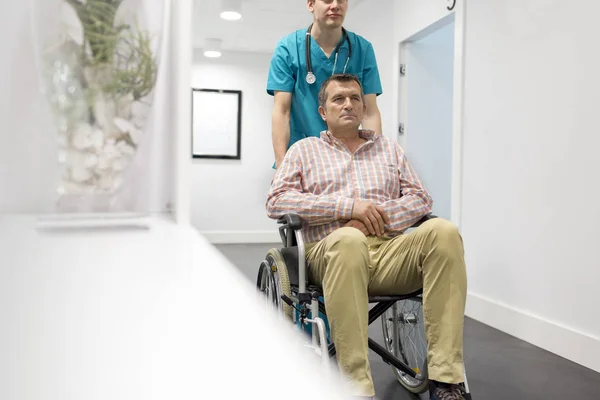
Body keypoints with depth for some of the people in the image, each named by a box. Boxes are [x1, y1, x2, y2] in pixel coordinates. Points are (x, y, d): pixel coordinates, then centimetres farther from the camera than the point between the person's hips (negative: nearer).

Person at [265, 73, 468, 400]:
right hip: (332, 251, -3)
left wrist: (377, 217, -7)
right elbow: (276, 201, 2)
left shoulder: (389, 147, 26)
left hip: (390, 250, 3)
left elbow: (421, 198, 15)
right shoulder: (304, 149, 18)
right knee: (348, 241, -39)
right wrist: (348, 205, -9)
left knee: (443, 232, -28)